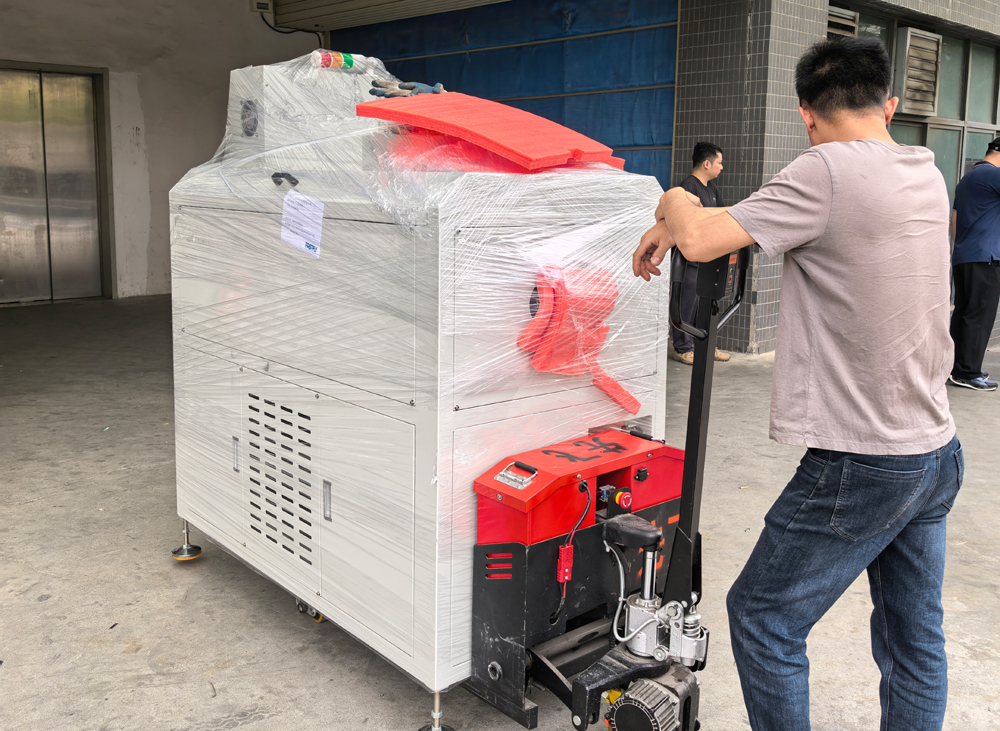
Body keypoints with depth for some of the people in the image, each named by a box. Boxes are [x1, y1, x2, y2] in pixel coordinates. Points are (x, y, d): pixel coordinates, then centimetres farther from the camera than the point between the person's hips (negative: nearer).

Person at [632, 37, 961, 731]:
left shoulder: (829, 171, -18)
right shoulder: (927, 173, 8)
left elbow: (703, 241, -21)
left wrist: (675, 202, 1)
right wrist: (680, 225, 15)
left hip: (862, 465, -8)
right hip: (937, 451, 8)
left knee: (762, 620, 8)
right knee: (915, 640, 18)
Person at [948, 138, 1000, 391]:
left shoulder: (967, 178, 20)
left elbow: (954, 219, 24)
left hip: (962, 256, 9)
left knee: (962, 313, 10)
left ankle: (955, 367, 13)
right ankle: (968, 372, -5)